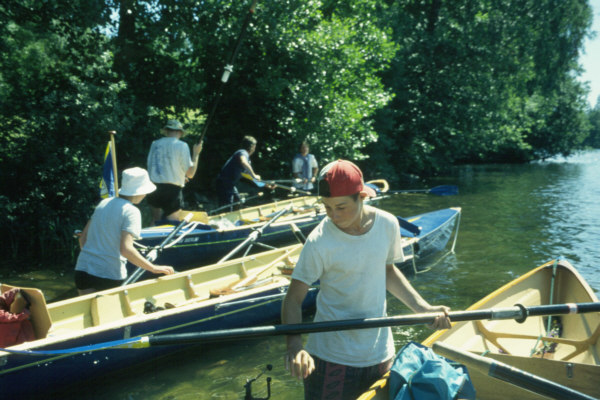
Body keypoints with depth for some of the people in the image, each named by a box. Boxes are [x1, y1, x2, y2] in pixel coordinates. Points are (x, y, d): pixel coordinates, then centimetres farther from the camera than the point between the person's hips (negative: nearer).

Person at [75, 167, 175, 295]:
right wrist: (154, 268, -19)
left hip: (83, 268, 6)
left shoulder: (103, 203, 11)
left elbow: (82, 239, 15)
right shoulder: (131, 211, -9)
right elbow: (126, 249, -22)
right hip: (111, 274, -6)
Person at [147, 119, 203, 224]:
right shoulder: (181, 145, -3)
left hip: (154, 188, 5)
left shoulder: (155, 144, 10)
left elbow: (150, 169, 14)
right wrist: (196, 153, 6)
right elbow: (190, 174, -5)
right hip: (172, 190, -5)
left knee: (156, 225, 19)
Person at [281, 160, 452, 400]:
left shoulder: (388, 224, -5)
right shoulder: (319, 242, -18)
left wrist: (423, 308, 3)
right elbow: (294, 299, -14)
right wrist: (294, 345, -30)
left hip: (381, 353, 4)